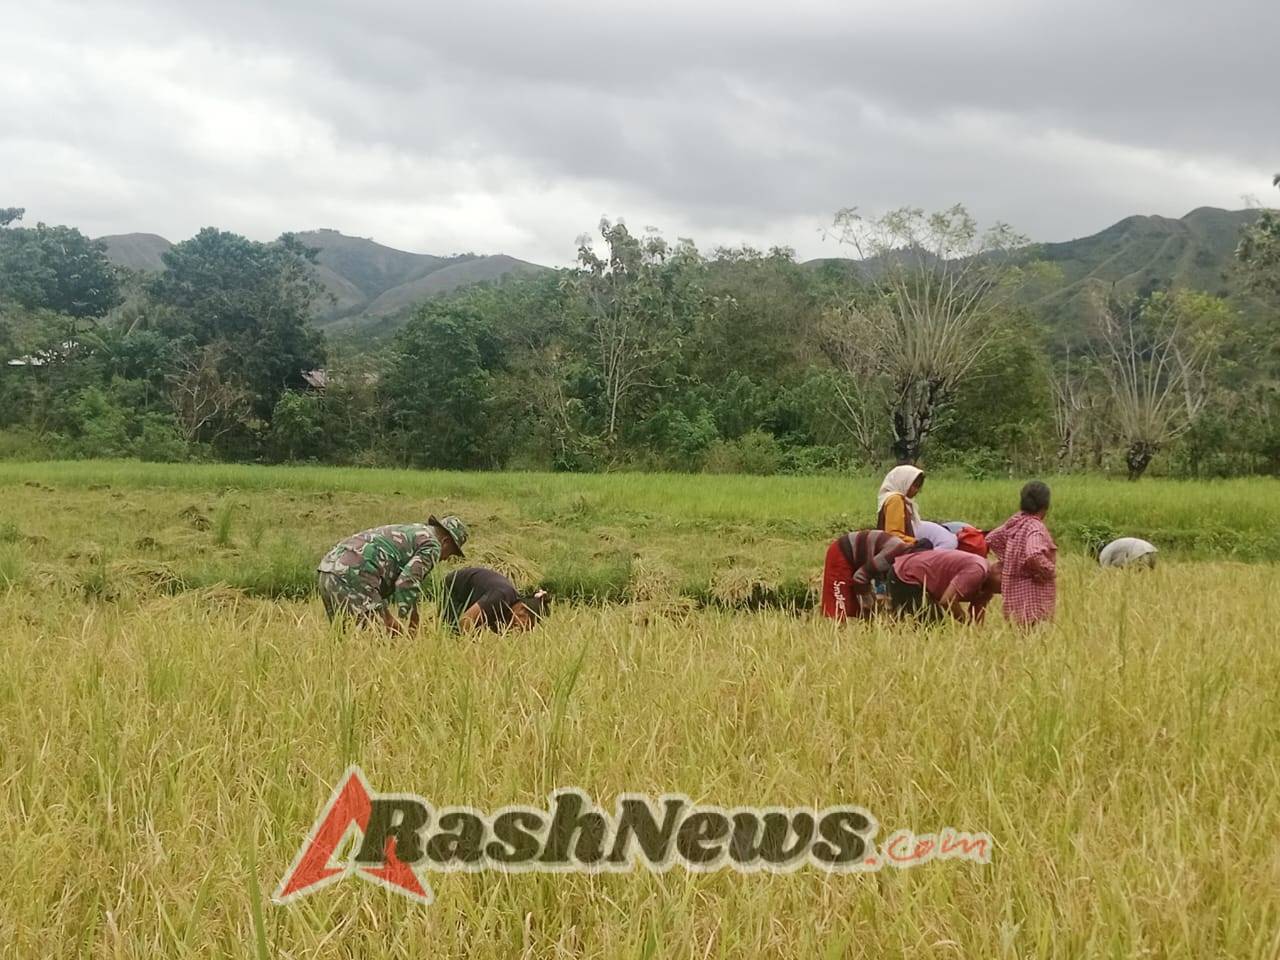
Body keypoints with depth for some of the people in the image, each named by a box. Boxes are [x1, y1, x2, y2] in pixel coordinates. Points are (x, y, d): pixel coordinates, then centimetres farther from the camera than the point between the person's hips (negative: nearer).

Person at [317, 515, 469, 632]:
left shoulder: (407, 531, 31)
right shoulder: (432, 545, 3)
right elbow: (408, 582, -12)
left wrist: (386, 617, 25)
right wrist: (414, 627, -4)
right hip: (354, 578, -9)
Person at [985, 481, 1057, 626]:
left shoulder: (1016, 522, 5)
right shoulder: (1036, 528, -18)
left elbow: (991, 538, 18)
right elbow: (1034, 555, -35)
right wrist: (1050, 571, -17)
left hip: (1015, 591, 8)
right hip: (1033, 596, -8)